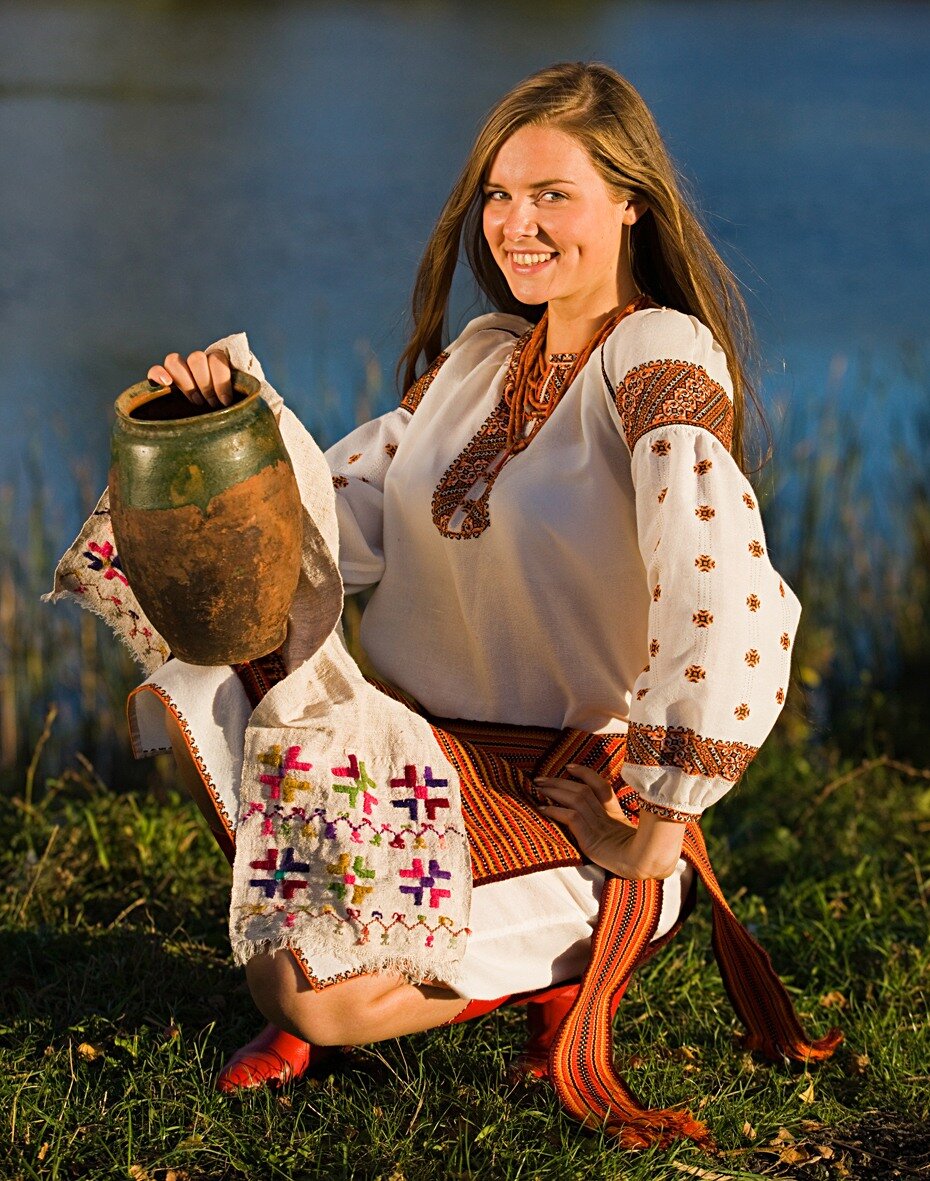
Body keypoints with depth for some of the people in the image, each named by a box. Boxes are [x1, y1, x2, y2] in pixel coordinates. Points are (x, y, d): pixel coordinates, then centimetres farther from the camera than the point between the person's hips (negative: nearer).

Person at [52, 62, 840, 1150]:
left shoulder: (659, 357, -16)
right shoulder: (478, 359, 9)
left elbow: (727, 598, -29)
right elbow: (340, 522, 7)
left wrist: (657, 819, -22)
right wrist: (235, 415, -10)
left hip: (572, 792, -7)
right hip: (434, 747, 7)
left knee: (317, 998, -21)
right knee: (190, 698, -8)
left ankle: (565, 948, 5)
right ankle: (323, 931, 10)